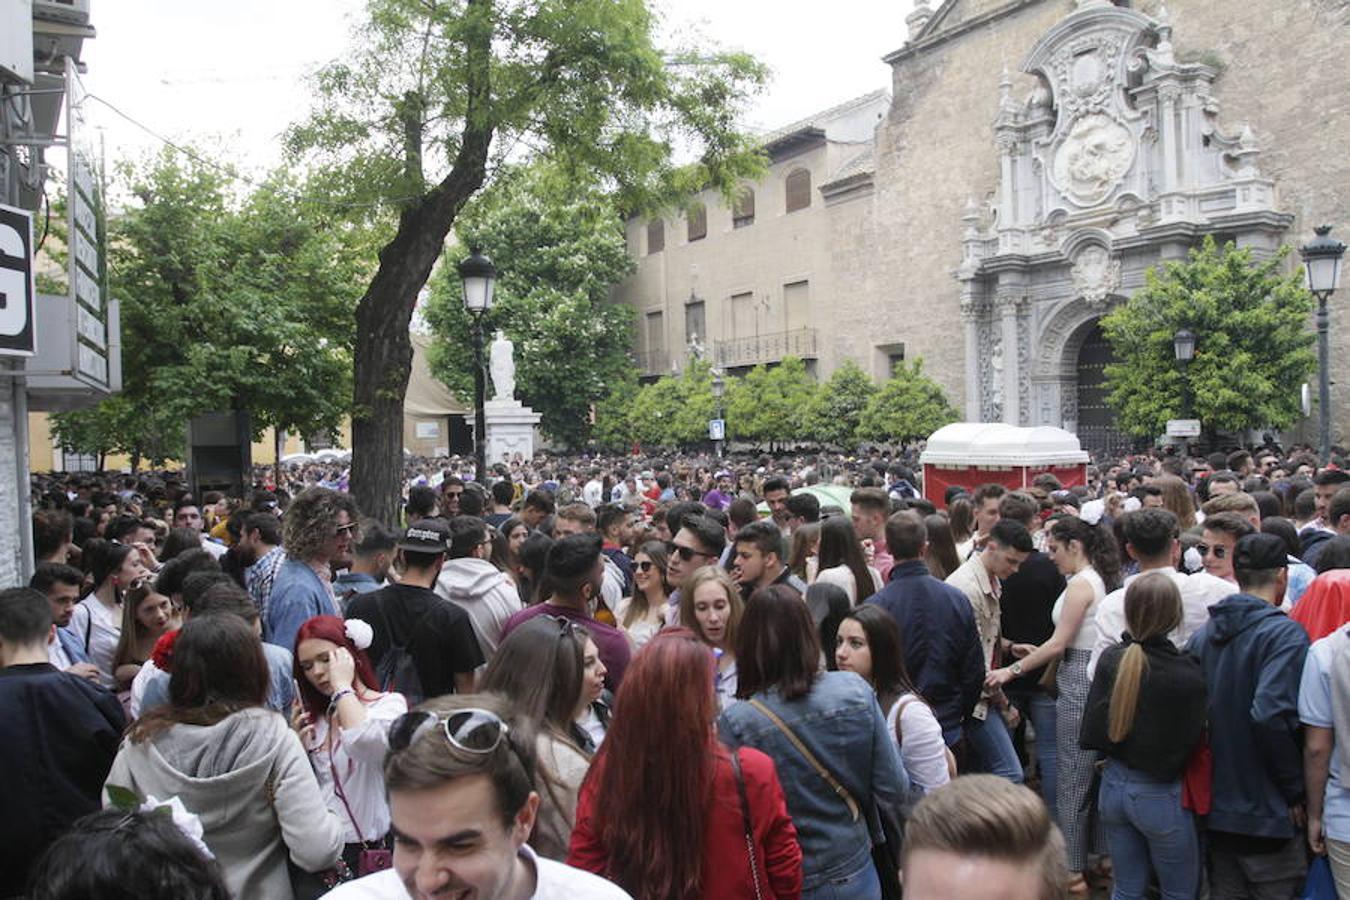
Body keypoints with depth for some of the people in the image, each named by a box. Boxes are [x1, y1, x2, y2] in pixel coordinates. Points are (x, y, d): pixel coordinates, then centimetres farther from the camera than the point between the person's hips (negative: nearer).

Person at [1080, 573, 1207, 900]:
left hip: (1113, 786, 5)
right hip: (1160, 795, -4)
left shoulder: (1111, 659, -9)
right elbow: (1192, 742, -15)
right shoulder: (1188, 676, -22)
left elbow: (1091, 733, -6)